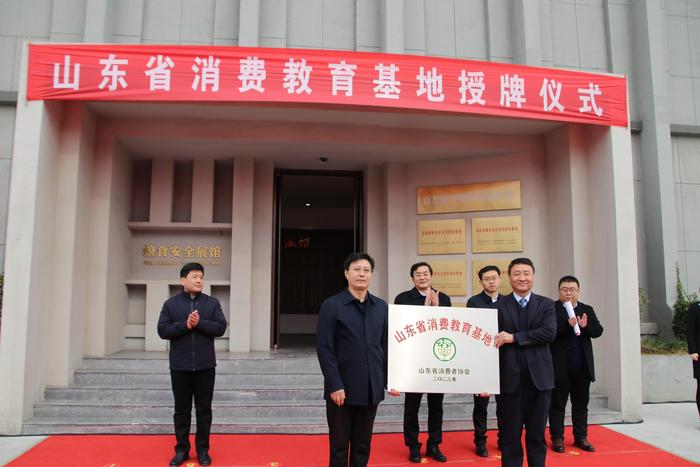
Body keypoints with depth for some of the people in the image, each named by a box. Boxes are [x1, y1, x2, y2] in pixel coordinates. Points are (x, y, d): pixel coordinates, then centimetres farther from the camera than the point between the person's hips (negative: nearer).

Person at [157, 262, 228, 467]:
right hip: (180, 366, 0)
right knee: (182, 410, 9)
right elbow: (162, 330, -6)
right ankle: (181, 449, 21)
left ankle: (203, 449, 19)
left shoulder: (212, 303, 3)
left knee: (204, 409, 7)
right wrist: (185, 325, -18)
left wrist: (200, 323, -17)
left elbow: (221, 327, -5)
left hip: (205, 366, 0)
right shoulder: (171, 304, 2)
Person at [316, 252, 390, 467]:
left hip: (371, 389, 4)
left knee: (363, 445, 13)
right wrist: (335, 385, -15)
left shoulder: (381, 307, 8)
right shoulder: (331, 305, -5)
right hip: (342, 388, -3)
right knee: (339, 446, 8)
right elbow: (324, 348, -10)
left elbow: (386, 346, 11)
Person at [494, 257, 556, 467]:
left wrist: (515, 337, -17)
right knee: (510, 436, 7)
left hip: (539, 378, 2)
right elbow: (493, 342, -3)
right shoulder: (498, 306, 1)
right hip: (509, 379, -1)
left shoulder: (546, 304, 7)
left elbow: (549, 332, -10)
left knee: (537, 434, 12)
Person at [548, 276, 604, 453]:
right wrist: (568, 325, -29)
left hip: (582, 366, 5)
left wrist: (586, 326, -18)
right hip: (560, 367, -4)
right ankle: (557, 438, 14)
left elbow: (598, 331, 2)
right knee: (557, 404, 6)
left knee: (581, 404, 13)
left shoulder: (587, 310, 10)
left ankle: (581, 437, 24)